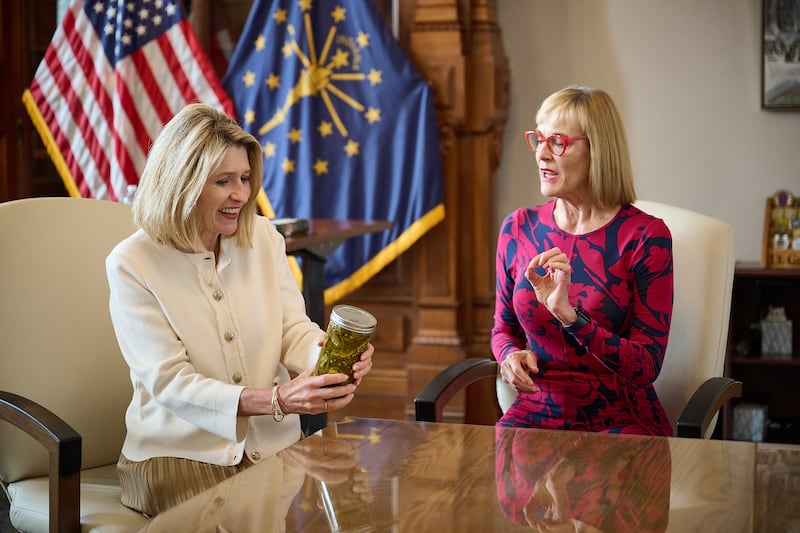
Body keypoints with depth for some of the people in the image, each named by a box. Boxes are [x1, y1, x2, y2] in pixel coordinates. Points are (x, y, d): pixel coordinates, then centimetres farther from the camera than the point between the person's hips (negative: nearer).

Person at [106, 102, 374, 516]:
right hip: (180, 451, -4)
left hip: (273, 446, 4)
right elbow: (169, 383, -16)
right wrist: (276, 400, -30)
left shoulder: (264, 238, 5)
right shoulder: (131, 265, -10)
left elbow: (294, 330, 2)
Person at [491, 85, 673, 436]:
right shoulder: (518, 228, 5)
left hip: (620, 418, -3)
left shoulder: (645, 236, -8)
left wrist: (569, 315, -24)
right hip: (537, 411, 3)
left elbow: (646, 367, -11)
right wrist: (511, 354, -6)